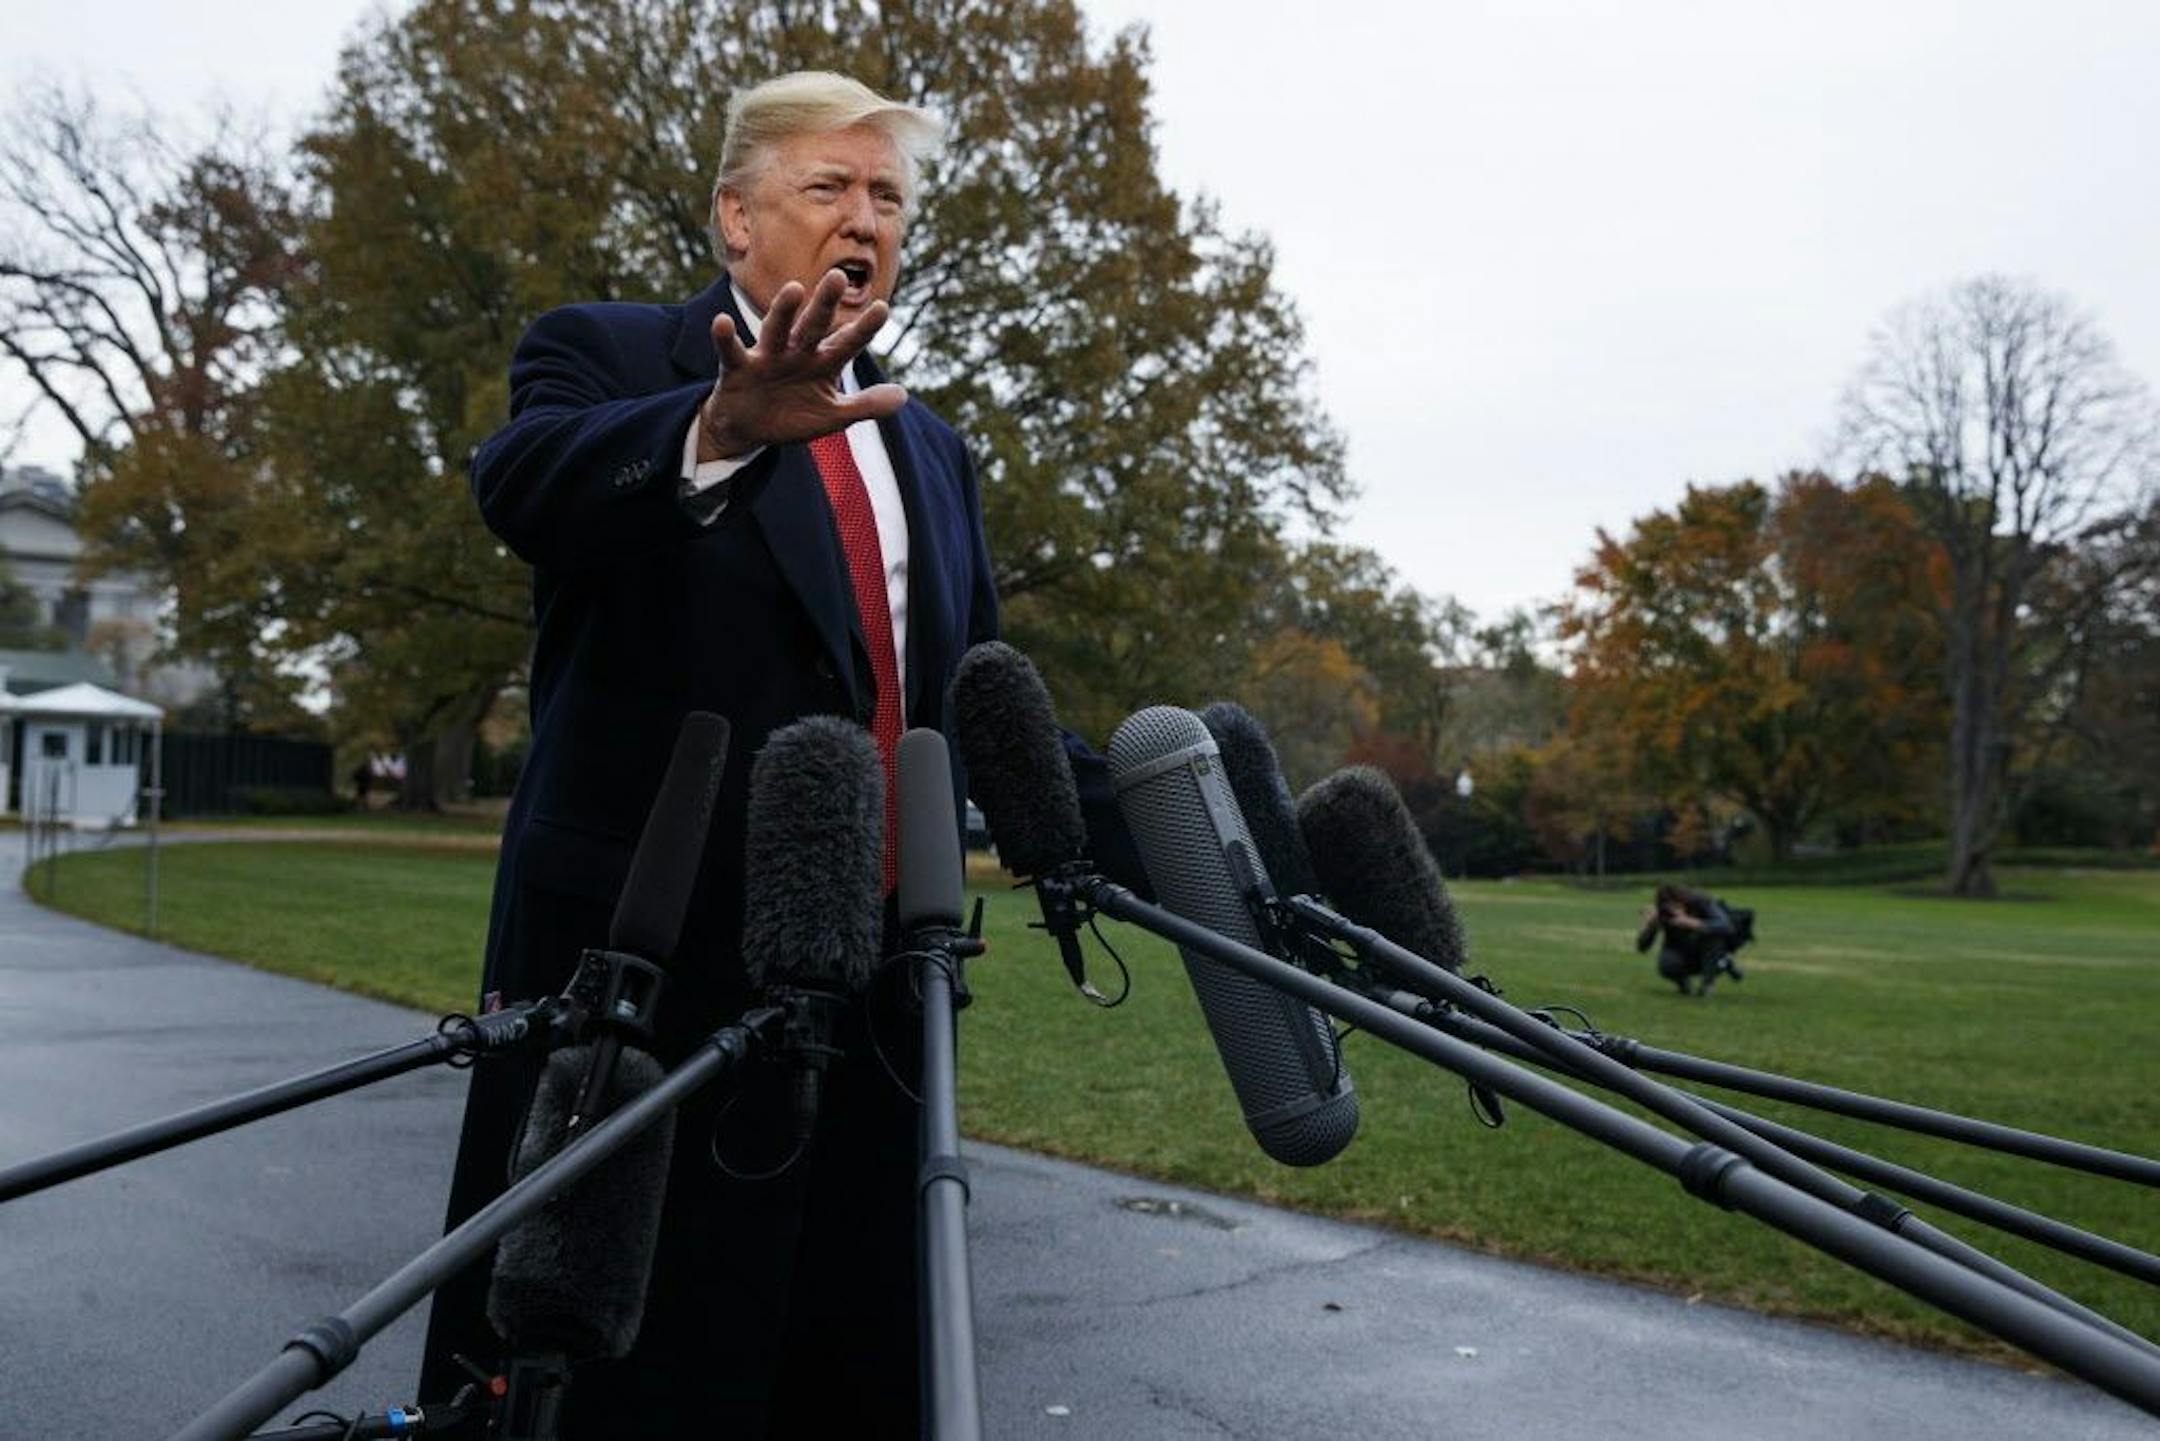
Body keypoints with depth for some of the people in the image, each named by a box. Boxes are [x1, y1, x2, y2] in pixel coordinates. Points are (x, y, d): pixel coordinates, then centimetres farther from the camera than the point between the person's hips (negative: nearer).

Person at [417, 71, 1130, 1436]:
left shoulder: (932, 452, 19)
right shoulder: (607, 355, 2)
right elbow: (524, 482, -21)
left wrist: (1137, 827, 5)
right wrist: (722, 431, -40)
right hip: (647, 962, -5)